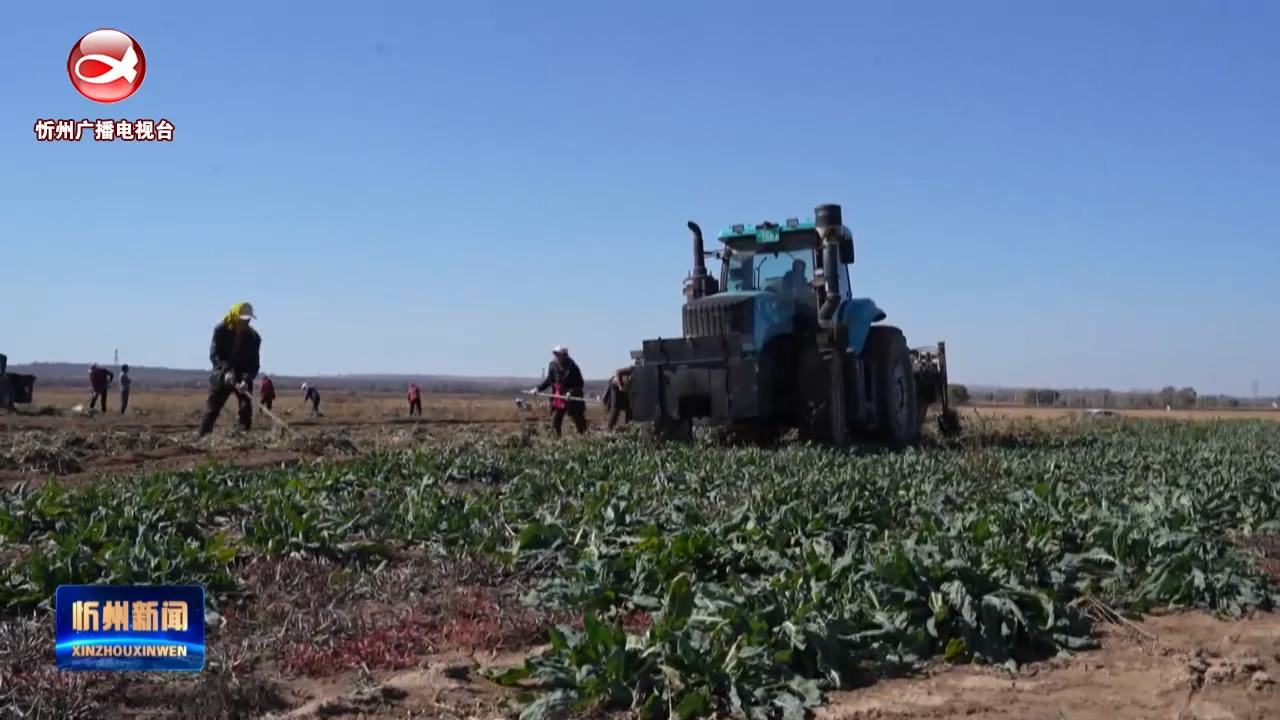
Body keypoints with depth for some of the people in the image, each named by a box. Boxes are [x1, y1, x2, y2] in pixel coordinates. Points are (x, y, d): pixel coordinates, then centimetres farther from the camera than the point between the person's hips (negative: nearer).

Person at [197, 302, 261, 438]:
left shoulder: (253, 336, -7)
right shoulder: (221, 330, -10)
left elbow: (254, 363, -11)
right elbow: (214, 354, -14)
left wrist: (246, 379, -28)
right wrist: (226, 371, -29)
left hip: (243, 378, 1)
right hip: (222, 376, -1)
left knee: (246, 410, -7)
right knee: (211, 409, -2)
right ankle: (202, 437, 2)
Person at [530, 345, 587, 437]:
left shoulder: (572, 367, -17)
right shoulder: (553, 366, -3)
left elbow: (580, 384, -14)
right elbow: (548, 380, 13)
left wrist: (571, 392, -29)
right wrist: (538, 388, 5)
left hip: (573, 400, -5)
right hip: (558, 400, 5)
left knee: (580, 424, 4)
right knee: (555, 424, 2)